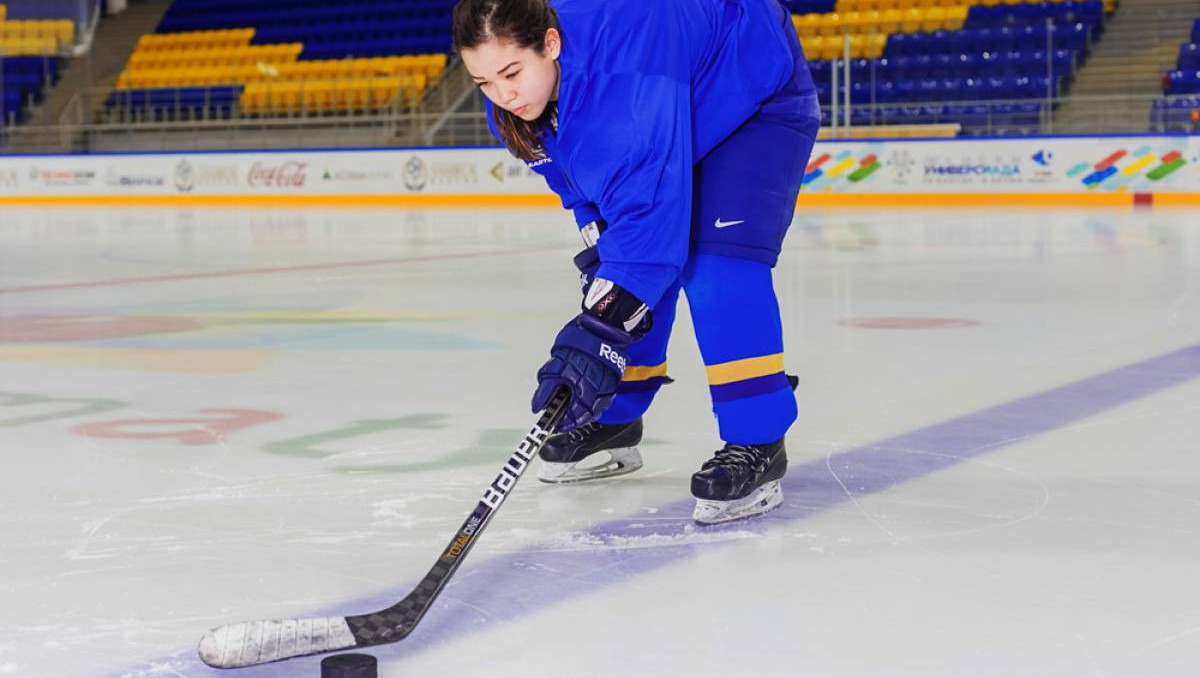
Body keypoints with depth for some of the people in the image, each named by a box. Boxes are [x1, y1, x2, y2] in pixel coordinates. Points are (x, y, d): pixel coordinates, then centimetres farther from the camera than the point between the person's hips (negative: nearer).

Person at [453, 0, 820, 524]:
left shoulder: (623, 65, -44)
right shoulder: (511, 99, -17)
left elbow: (651, 207, -47)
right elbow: (577, 176, 2)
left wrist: (601, 330, -50)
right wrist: (601, 250, -7)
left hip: (763, 101, -8)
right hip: (664, 132, 8)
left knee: (715, 261, -24)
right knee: (627, 270, 4)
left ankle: (757, 445, -19)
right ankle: (615, 421, 22)